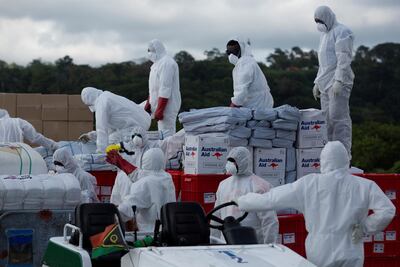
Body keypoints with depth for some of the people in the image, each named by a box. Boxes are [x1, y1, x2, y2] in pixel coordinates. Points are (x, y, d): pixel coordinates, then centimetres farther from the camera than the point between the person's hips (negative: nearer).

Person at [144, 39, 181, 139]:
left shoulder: (166, 63, -16)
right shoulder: (158, 63, 17)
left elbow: (165, 90, -22)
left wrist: (159, 110, -24)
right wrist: (148, 103, 15)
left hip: (167, 107, -10)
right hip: (160, 106, 10)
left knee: (166, 134, -11)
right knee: (162, 133, 13)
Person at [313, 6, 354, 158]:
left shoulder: (341, 31, -7)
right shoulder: (325, 34, 22)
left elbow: (344, 58, -16)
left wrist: (338, 80, -23)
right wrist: (317, 82, 23)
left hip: (338, 82, -9)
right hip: (326, 83, 9)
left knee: (338, 117, -12)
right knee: (327, 118, 6)